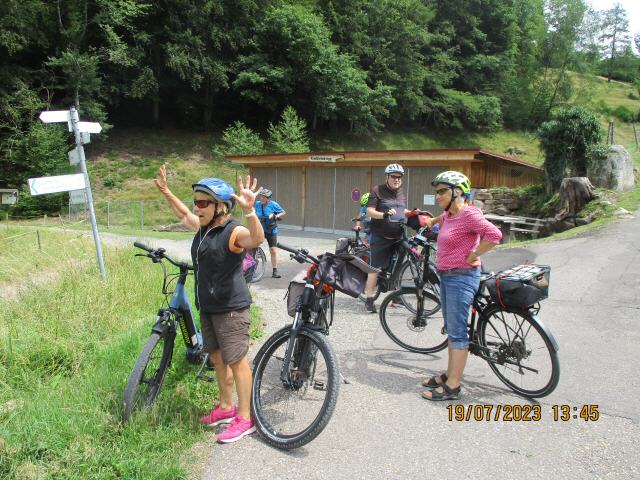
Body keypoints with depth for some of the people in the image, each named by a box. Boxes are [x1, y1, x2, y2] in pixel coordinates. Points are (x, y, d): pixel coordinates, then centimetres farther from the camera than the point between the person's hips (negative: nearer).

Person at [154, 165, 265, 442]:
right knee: (217, 358, 19)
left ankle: (245, 418, 11)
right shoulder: (204, 227, 9)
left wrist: (249, 211, -57)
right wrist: (166, 192, 30)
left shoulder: (233, 232, -18)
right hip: (207, 306, 9)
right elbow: (184, 215, 30)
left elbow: (257, 239, -41)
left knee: (236, 361, -1)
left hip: (230, 307, -9)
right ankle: (226, 407, 35)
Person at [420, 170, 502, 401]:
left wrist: (473, 256, -20)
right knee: (451, 329, 16)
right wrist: (432, 222, 46)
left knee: (457, 332, -4)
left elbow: (494, 234, -27)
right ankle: (449, 374, 27)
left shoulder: (469, 214, -17)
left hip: (462, 277, -9)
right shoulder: (450, 214, 10)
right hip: (447, 276, 9)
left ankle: (453, 386, 3)